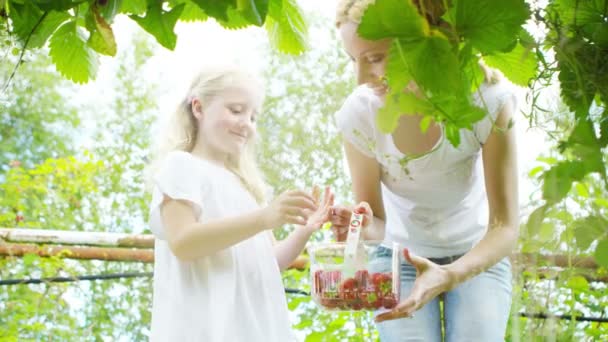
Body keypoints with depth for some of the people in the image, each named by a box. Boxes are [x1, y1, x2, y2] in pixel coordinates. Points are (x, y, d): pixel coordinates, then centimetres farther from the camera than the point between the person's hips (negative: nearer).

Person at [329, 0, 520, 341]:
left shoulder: (488, 99, -28)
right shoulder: (359, 114, -24)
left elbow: (505, 227, -26)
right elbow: (375, 219, -10)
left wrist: (450, 275, -44)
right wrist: (361, 227, -34)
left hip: (479, 257, -1)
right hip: (402, 259, 1)